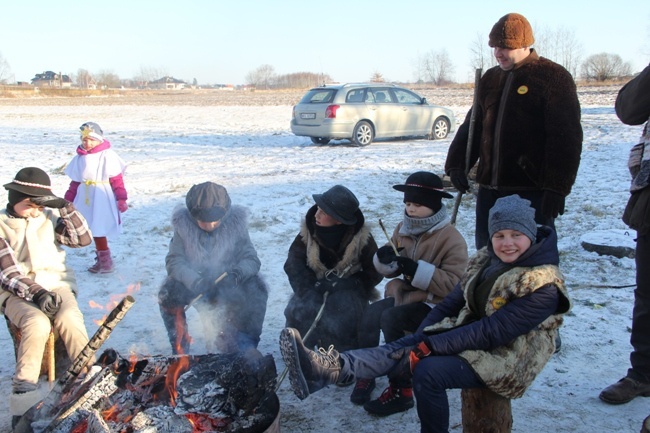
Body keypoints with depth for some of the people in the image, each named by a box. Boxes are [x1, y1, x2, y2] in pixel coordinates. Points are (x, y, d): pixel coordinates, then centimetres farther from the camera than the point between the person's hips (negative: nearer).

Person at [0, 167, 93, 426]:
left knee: (69, 318, -30)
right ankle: (24, 391, -24)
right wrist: (36, 293, -24)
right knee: (37, 323, -33)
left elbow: (84, 238, -1)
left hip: (56, 285, 2)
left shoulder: (50, 218, 8)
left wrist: (66, 208, -9)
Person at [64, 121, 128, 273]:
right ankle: (101, 259, 21)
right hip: (86, 199, 6)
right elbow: (75, 182, 15)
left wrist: (121, 199, -12)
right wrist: (67, 200, 16)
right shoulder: (80, 157, 10)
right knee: (94, 229, 10)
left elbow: (117, 180, -9)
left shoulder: (107, 155, -8)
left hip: (102, 199, -6)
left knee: (98, 229, -8)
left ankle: (105, 261, 4)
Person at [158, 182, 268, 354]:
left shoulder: (236, 223, -10)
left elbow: (251, 259, -10)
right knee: (167, 296, -26)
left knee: (255, 292, -28)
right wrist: (193, 279, -36)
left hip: (228, 282, 0)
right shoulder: (183, 225, -10)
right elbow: (174, 261, -16)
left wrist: (239, 272, -34)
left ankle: (245, 350, -8)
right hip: (192, 282, 1)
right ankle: (180, 352, -6)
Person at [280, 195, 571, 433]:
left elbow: (492, 332, -25)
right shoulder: (486, 260, 4)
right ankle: (328, 368, -35)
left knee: (428, 371, -29)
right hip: (471, 334, 6)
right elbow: (452, 303, 6)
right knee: (403, 349, -18)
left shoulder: (543, 286, -19)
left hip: (505, 357, -6)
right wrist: (420, 337, -8)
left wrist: (432, 345, -26)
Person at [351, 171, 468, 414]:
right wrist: (385, 260, -9)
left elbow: (453, 284, -21)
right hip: (403, 293, 6)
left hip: (434, 304, -6)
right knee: (371, 314, -23)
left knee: (390, 319, -30)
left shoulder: (452, 239, -11)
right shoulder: (403, 229, 9)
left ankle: (401, 390, -19)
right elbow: (390, 271, 15)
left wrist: (416, 270, -28)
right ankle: (365, 374, -9)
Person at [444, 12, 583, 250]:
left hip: (532, 191, -7)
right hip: (490, 188, 7)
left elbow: (566, 138, -12)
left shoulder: (554, 77, -6)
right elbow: (472, 125, 19)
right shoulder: (490, 78, 16)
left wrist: (557, 187, -18)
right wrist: (456, 164, 5)